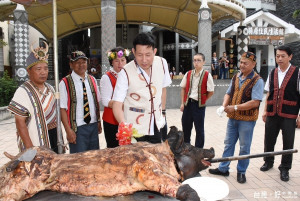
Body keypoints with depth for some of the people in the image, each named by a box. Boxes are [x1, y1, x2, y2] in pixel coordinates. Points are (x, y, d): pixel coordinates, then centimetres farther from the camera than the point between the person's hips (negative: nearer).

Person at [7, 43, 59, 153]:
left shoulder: (50, 88, 9)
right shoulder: (23, 92, -13)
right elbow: (20, 122, -16)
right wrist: (29, 149, -21)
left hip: (53, 136, 7)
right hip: (36, 142, -7)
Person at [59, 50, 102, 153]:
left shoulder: (92, 80, 9)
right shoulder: (65, 83, -8)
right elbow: (63, 108, -11)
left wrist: (99, 122, 9)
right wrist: (68, 130, -15)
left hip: (94, 126, 5)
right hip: (77, 129, -5)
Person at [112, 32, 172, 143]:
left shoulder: (162, 63, -6)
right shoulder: (126, 73, -18)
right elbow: (117, 104, -20)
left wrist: (163, 112, 13)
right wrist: (124, 125, -35)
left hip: (156, 126, 4)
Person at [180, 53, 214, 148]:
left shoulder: (207, 75, -8)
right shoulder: (188, 74, 4)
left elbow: (211, 92, -3)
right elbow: (183, 88, 10)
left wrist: (202, 100, 0)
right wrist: (182, 103, 6)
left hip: (199, 105, -4)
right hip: (188, 103, 4)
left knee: (199, 129, 7)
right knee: (186, 127, 14)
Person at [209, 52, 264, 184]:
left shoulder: (257, 81, -12)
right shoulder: (236, 77, 7)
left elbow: (255, 102, -20)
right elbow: (228, 93, 13)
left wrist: (235, 107, -22)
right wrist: (224, 106, -6)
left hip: (247, 119, -6)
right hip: (232, 118, 6)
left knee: (244, 147, 8)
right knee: (228, 143, 15)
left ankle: (241, 172, 25)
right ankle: (223, 169, 28)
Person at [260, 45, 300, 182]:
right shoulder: (272, 73, 9)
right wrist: (265, 110, 10)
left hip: (289, 114, -4)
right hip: (272, 114, 4)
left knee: (288, 142, 7)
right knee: (269, 139, 13)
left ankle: (285, 168, 25)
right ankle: (268, 162, 37)